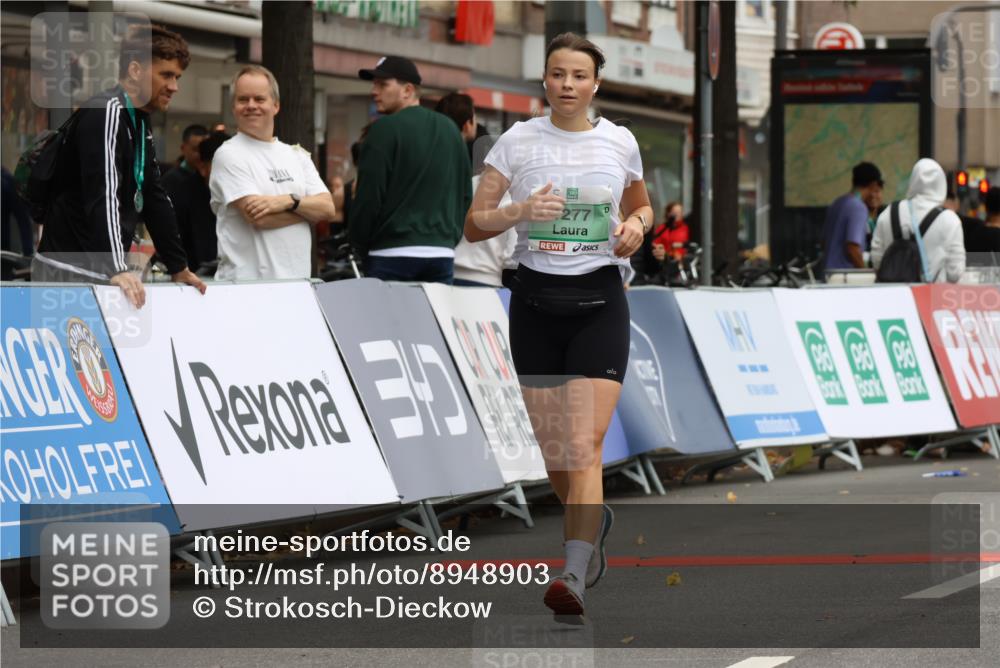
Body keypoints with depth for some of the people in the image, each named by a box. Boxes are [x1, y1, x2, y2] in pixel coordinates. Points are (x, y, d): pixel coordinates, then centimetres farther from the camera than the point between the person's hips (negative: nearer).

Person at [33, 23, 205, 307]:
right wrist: (116, 270, -34)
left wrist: (179, 268, 20)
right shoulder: (105, 113, -14)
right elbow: (103, 198, -25)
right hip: (69, 270, -9)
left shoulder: (140, 123, 16)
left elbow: (154, 199, 21)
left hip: (99, 271, 9)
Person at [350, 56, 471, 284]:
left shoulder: (385, 129, -6)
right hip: (442, 255, 6)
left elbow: (368, 196, -9)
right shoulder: (450, 129, 14)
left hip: (393, 256, -6)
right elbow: (466, 194, 16)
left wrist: (360, 248, 2)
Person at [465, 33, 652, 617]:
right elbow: (474, 225, 0)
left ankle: (575, 578, -21)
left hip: (600, 299, -1)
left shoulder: (620, 142, 4)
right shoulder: (517, 142, 1)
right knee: (550, 446, 7)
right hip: (536, 298, 1)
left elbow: (641, 206, 22)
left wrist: (636, 226, -1)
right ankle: (593, 520, 39)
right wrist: (521, 209, -18)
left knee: (586, 443, -14)